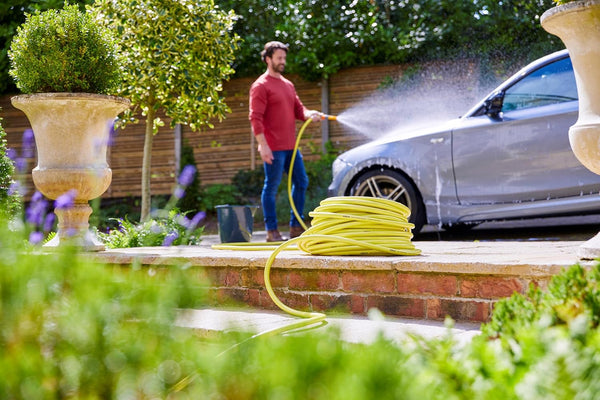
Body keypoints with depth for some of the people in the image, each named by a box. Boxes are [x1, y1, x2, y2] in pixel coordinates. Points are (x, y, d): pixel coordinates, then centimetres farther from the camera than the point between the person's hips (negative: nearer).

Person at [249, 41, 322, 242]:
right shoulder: (261, 86, -6)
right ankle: (272, 231, 3)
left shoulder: (288, 85, 19)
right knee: (271, 187, -3)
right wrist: (263, 145, -19)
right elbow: (255, 118, -12)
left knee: (301, 182, 10)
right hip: (273, 148, -8)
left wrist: (309, 114, -7)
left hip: (290, 146, 8)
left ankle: (296, 227, 19)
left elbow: (298, 109, 17)